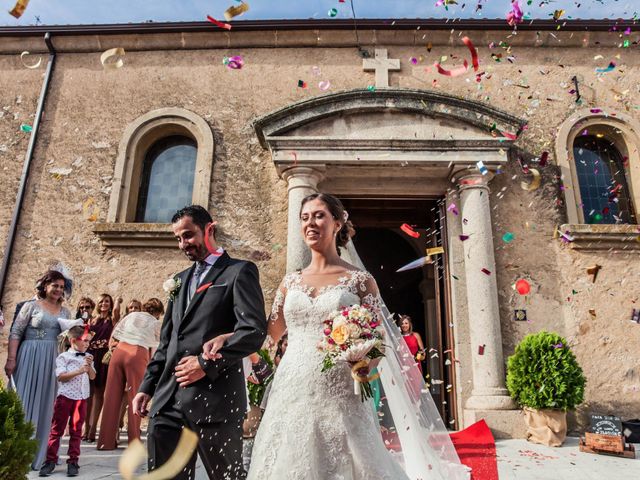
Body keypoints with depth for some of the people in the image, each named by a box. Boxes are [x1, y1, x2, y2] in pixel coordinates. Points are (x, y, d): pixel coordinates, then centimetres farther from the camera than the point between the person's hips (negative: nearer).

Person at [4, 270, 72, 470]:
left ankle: (36, 453, 19)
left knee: (44, 404, 8)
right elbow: (15, 333, -4)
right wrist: (11, 359, -11)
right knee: (23, 401, 0)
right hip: (29, 357, -4)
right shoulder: (31, 306, -1)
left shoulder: (65, 312, 11)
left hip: (52, 361, 4)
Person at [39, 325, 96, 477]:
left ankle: (73, 461, 14)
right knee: (57, 429, 3)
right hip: (65, 397, -4)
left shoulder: (87, 357, 10)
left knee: (76, 430, 8)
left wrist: (89, 366, -8)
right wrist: (79, 371, -21)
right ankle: (51, 460, 14)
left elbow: (92, 376, 9)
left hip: (82, 398, 4)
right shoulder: (63, 357, -4)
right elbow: (61, 376, -13)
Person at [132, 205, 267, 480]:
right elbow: (166, 341, 21)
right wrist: (147, 386, 13)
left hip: (214, 397, -6)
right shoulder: (180, 279, 21)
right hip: (168, 400, 6)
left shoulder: (240, 271, -2)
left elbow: (254, 330, -13)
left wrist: (207, 364, -15)